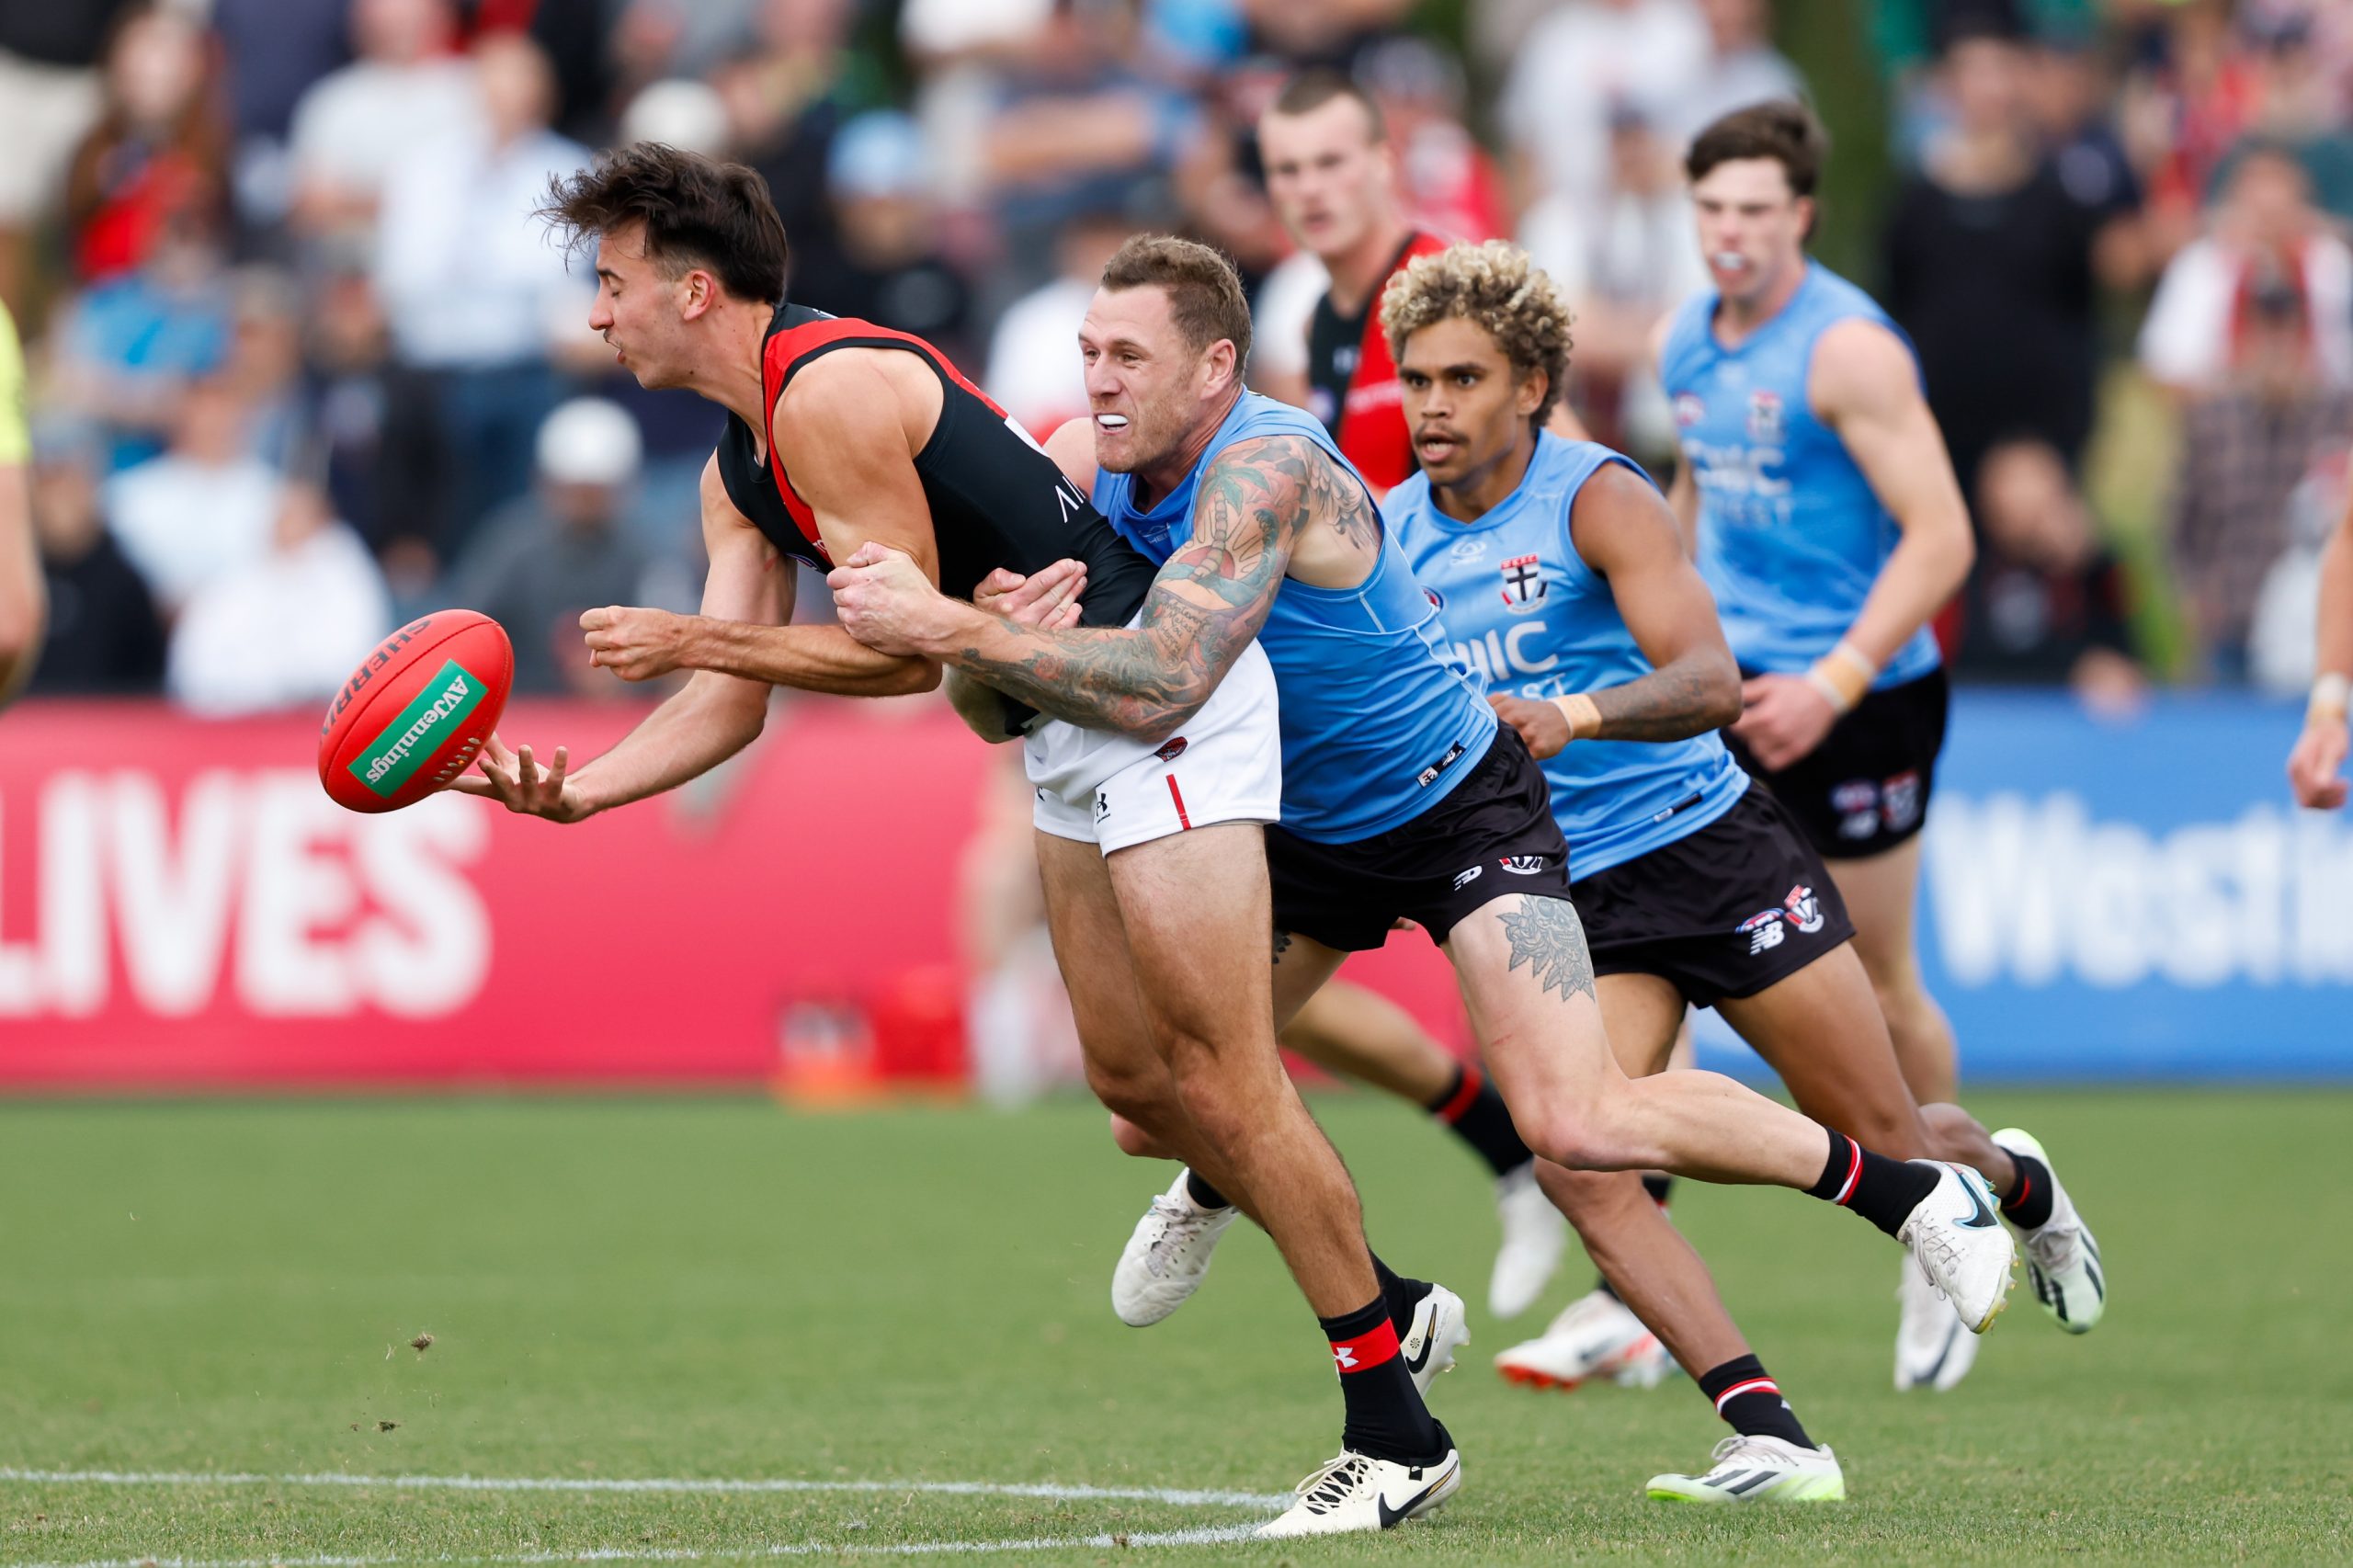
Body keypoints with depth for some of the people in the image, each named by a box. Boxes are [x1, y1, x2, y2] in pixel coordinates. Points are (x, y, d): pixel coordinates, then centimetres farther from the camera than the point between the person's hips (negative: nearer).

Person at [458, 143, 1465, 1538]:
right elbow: (735, 705, 10)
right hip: (1073, 726, 10)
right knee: (1132, 1076, 12)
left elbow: (907, 647, -17)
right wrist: (579, 790, -6)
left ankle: (1396, 1433, -5)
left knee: (1221, 1078, -10)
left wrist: (689, 637, -15)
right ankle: (1395, 1310, 25)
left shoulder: (830, 392, -18)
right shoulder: (741, 466, 13)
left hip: (1163, 691, -10)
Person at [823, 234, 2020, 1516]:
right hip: (1303, 826, 7)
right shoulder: (1093, 459, -7)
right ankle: (1221, 1184, 44)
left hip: (1460, 811, -7)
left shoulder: (1268, 470, -31)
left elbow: (1161, 685, -42)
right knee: (1150, 1103, 4)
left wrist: (954, 628, -46)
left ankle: (1908, 1189, -5)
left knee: (1578, 1124, -22)